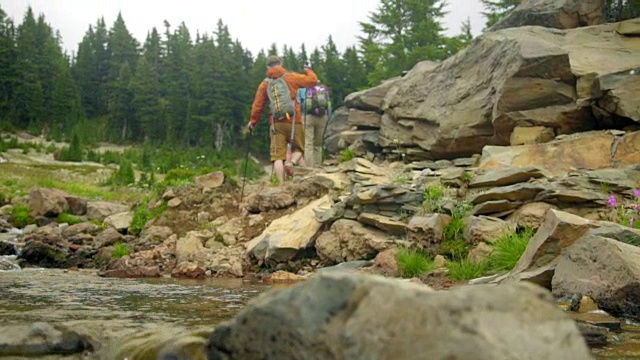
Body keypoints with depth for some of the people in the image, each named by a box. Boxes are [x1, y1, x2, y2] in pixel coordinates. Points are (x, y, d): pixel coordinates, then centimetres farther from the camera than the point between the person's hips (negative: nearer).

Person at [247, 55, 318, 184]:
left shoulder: (265, 84, 9)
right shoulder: (291, 77, 3)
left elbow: (258, 105, 9)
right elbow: (312, 80, 5)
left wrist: (253, 122, 21)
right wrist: (308, 69, 26)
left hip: (276, 123, 2)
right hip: (293, 121, -1)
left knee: (278, 155, 1)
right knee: (298, 148, 14)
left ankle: (282, 184, -11)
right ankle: (291, 162, -18)